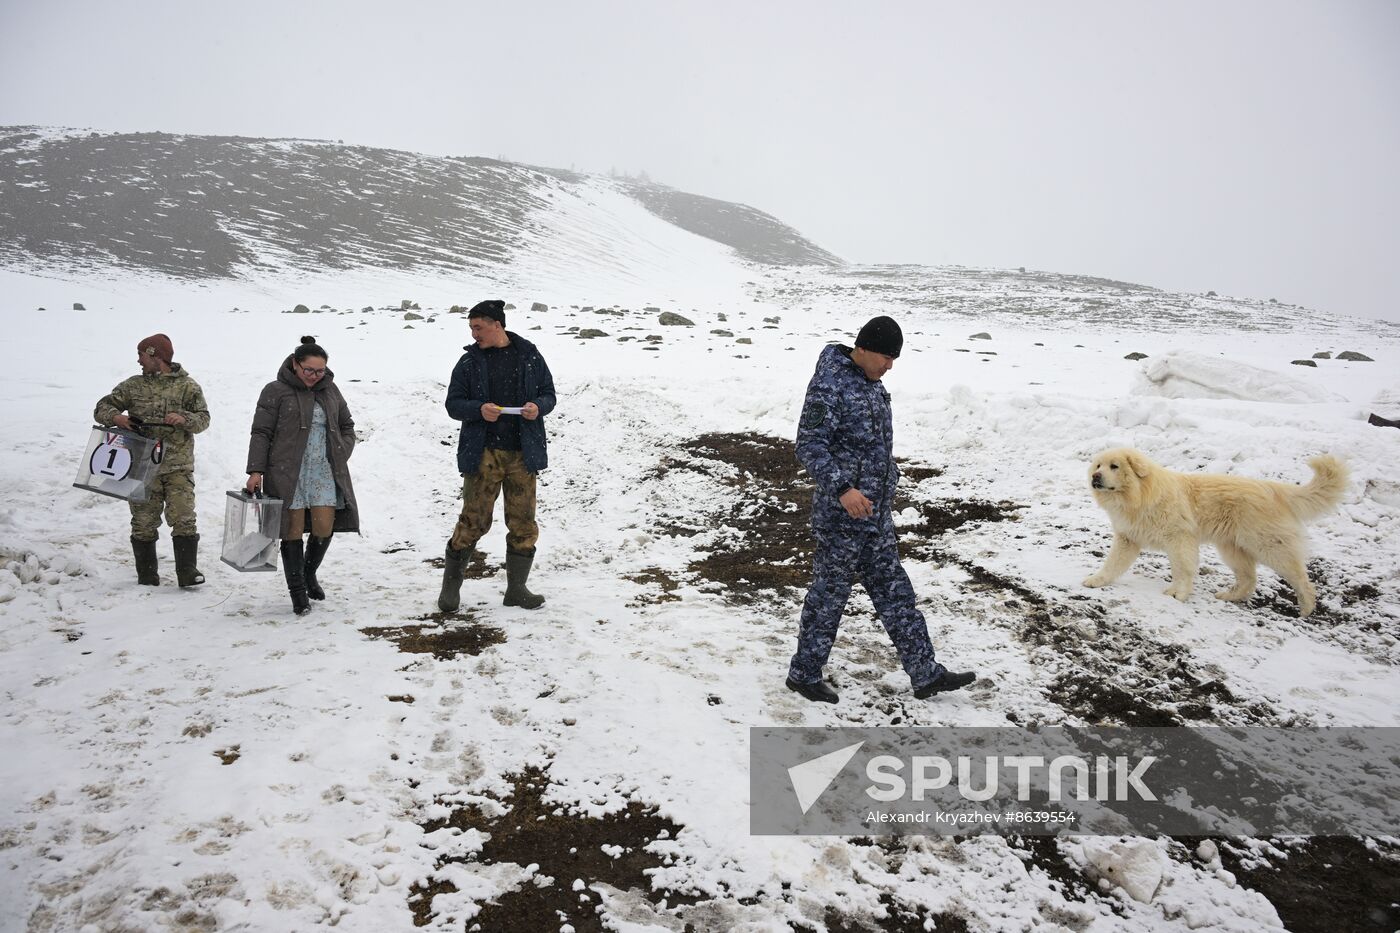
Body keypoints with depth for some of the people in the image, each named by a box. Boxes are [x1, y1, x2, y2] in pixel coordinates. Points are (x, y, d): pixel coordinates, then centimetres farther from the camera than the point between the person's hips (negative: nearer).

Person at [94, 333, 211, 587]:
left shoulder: (187, 386, 4)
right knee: (143, 522, 5)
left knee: (184, 519, -8)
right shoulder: (133, 386, 10)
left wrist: (184, 419, -20)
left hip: (178, 466, -2)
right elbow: (102, 407, 12)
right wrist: (115, 416, -11)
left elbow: (203, 418, 1)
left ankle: (188, 571, -4)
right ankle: (147, 575, 14)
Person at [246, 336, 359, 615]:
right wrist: (256, 470, -11)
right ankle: (297, 592, 11)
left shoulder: (330, 390, 11)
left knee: (325, 527, -1)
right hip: (288, 473, -4)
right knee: (294, 530, 0)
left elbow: (347, 426, 20)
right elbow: (261, 433, -4)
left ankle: (309, 574, 27)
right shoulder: (275, 392, -3)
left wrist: (341, 456, 6)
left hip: (324, 472, 4)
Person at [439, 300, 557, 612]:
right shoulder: (470, 361, 3)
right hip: (483, 453, -2)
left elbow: (549, 395, 12)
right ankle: (451, 584, 14)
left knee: (523, 522, 6)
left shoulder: (530, 357, 6)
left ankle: (516, 588, 19)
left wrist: (538, 407, -11)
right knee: (473, 519, -1)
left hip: (523, 453, 2)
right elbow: (453, 404, 3)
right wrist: (479, 409, -17)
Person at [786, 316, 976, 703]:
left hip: (876, 513, 9)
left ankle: (925, 674, 22)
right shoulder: (829, 385, -17)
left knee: (894, 592, 14)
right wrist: (842, 488, -31)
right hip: (840, 514, -9)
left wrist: (887, 480, 23)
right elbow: (809, 446, -22)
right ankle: (804, 674, 20)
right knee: (829, 593, 4)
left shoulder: (871, 383, 12)